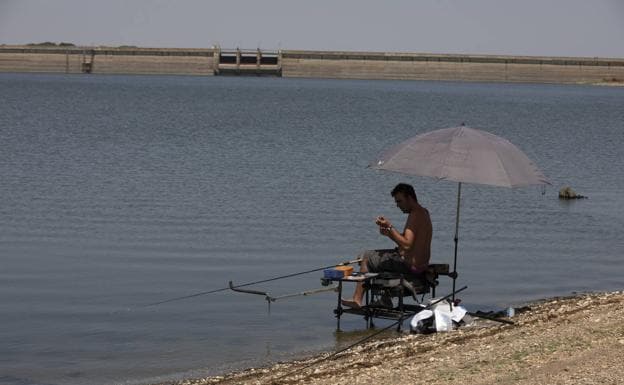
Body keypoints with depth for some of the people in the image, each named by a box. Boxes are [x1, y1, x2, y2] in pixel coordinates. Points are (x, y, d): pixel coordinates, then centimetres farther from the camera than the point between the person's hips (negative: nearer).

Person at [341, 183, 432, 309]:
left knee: (365, 258, 1)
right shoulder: (423, 212, 14)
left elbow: (407, 245, -27)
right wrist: (390, 233, 4)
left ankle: (357, 299, 4)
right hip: (421, 264, 10)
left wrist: (390, 227, -21)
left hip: (411, 265, -10)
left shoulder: (415, 215, -19)